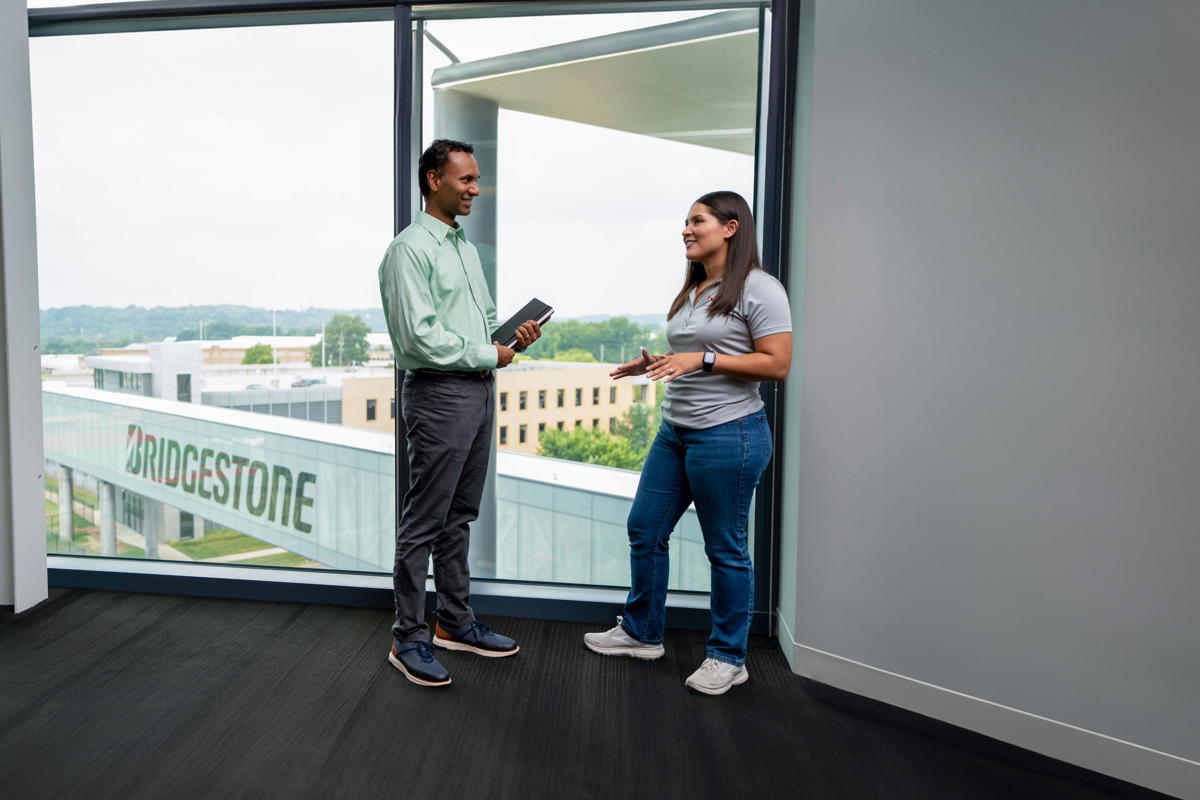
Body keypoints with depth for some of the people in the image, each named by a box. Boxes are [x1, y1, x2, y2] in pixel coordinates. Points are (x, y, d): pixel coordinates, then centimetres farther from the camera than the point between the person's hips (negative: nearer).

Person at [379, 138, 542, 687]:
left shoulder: (465, 247, 17)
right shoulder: (410, 249, -12)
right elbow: (419, 338, -21)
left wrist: (513, 337, 4)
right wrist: (488, 355, -12)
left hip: (479, 391, 9)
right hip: (439, 394, -9)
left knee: (460, 515, 16)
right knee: (424, 522, -1)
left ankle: (456, 622, 29)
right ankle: (408, 639, 12)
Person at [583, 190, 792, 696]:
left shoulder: (758, 289, -10)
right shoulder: (691, 291, 15)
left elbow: (777, 365, -16)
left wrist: (704, 358, -20)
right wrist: (656, 364, 7)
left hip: (728, 433, -9)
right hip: (675, 430, 9)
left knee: (725, 548, 2)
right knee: (645, 529, 13)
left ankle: (728, 658, 20)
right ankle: (641, 633, 31)